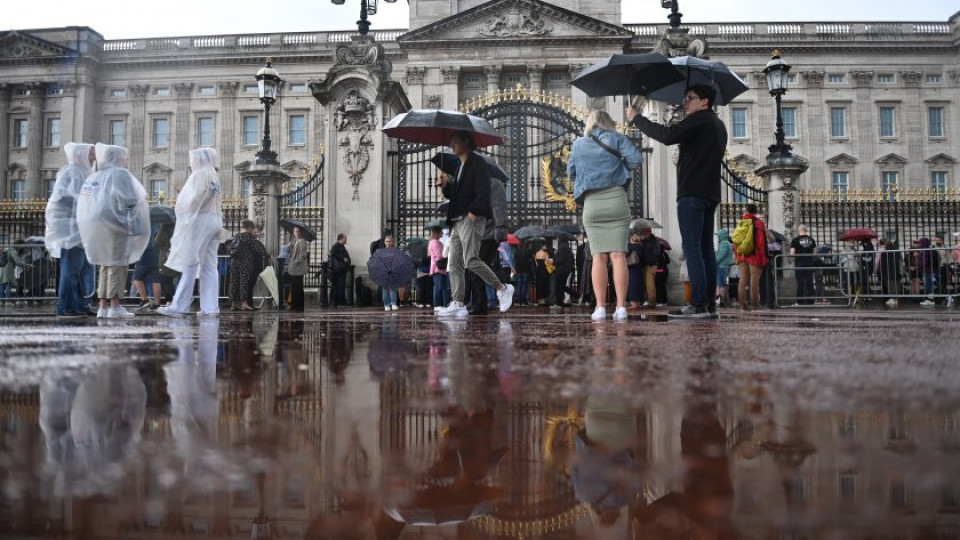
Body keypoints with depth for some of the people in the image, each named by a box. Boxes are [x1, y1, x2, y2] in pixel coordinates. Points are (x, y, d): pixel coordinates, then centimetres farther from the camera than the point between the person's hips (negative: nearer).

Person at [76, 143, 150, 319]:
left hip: (96, 225, 8)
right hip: (115, 225, -8)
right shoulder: (119, 174, -7)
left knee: (106, 265, 13)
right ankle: (115, 306, -5)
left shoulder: (93, 177, 16)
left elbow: (84, 205, 15)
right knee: (118, 264, -3)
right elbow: (126, 199, -20)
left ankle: (103, 306, 10)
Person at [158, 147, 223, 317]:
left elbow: (194, 200, -15)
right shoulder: (214, 177, 21)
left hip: (200, 221, -9)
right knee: (209, 267, 3)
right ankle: (210, 306, -1)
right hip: (213, 222, 9)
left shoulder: (200, 174, -5)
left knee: (189, 265, -9)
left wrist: (185, 219, -9)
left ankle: (179, 306, -8)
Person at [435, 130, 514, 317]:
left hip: (472, 219, -9)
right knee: (454, 264, 2)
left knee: (471, 261, -17)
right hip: (458, 221, 9)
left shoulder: (477, 163, -3)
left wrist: (474, 211, -21)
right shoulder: (461, 166, 25)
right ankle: (458, 304, 2)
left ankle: (503, 289, -3)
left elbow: (483, 190, -14)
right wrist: (445, 185, 11)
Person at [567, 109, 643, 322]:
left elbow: (571, 172, 22)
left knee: (599, 256, 0)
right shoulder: (616, 138, 6)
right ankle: (621, 307, -8)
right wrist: (620, 166, 13)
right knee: (618, 255, -4)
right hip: (616, 199, -1)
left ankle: (600, 307, -6)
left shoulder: (578, 144, 12)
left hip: (591, 203, 1)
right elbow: (636, 159, -5)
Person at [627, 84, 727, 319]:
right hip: (711, 193, 10)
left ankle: (698, 304, -14)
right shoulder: (718, 125, 24)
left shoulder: (700, 118, -6)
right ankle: (709, 303, 8)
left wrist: (637, 119, -12)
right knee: (706, 249, 8)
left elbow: (668, 136, -19)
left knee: (692, 248, -11)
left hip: (692, 192, -10)